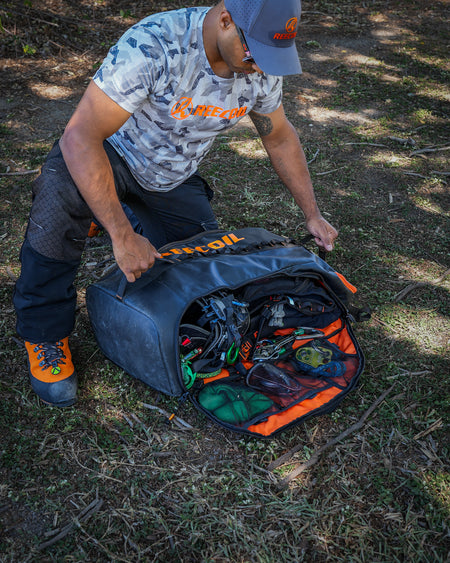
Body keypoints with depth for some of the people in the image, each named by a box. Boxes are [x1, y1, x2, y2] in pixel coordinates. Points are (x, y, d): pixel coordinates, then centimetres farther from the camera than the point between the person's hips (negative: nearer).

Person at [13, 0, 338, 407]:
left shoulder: (262, 68, -16)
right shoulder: (153, 45, -36)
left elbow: (280, 138, 2)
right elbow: (80, 138, -40)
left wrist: (312, 214, 2)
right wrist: (123, 238, -44)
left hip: (173, 177, 6)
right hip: (110, 154, -5)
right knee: (63, 190, -37)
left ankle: (127, 214, 29)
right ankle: (45, 334, -17)